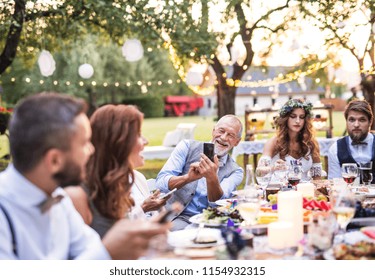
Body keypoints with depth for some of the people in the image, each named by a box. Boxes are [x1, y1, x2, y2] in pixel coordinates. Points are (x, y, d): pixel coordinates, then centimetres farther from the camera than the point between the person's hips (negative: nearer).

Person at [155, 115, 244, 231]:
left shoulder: (235, 171, 10)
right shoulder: (188, 147, 6)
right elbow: (161, 183, -6)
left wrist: (212, 179, -28)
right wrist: (188, 178, -26)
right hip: (175, 217, -3)